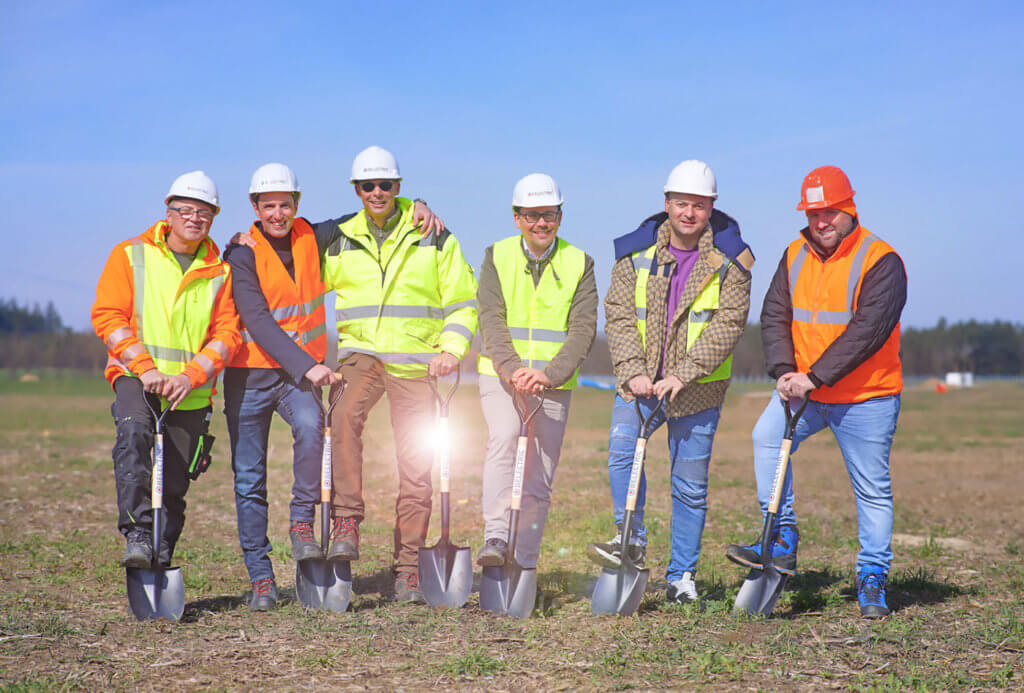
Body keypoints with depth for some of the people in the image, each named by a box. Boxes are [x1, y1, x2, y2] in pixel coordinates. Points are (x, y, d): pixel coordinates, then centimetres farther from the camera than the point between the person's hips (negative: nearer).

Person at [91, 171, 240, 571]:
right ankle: (137, 534, -35)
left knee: (173, 488, 3)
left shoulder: (220, 272, 6)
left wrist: (189, 377, -16)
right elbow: (108, 316, -4)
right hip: (135, 377, -2)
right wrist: (145, 368, -16)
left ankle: (160, 568, 17)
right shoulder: (131, 256, 3)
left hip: (191, 391, 2)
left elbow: (226, 334, 0)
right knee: (134, 431, -33)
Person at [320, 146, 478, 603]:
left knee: (416, 469, -1)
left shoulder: (433, 238, 4)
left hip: (414, 361, -1)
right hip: (361, 353, 1)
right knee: (345, 416, -32)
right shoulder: (341, 242, 10)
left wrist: (451, 349, -8)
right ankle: (347, 520, -24)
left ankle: (408, 568, 9)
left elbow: (462, 303, 7)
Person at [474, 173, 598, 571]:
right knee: (505, 434, -29)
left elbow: (583, 330, -6)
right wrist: (513, 368, -24)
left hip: (554, 384, 1)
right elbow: (491, 319, -7)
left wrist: (549, 375, -22)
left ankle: (524, 563, 15)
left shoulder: (579, 264, 3)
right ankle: (495, 537, -31)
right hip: (500, 375, -1)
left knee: (539, 481, 4)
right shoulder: (498, 256, 3)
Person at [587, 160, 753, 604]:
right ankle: (633, 540, -3)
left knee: (690, 484, 4)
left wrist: (682, 375, -22)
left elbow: (728, 323, -13)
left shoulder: (728, 260, -5)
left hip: (698, 389, -1)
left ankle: (682, 575, 16)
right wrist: (633, 371, -17)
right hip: (641, 382, 1)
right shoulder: (636, 253, 1)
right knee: (621, 451, -21)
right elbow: (619, 316, -3)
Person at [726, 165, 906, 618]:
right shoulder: (795, 257, 6)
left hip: (865, 397, -4)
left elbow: (868, 330, -21)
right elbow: (775, 315, 2)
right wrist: (783, 371, -14)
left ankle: (872, 579, 16)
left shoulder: (880, 260, -12)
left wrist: (815, 376, -26)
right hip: (805, 389, 5)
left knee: (872, 489, 2)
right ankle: (783, 544, -8)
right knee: (767, 437, -17)